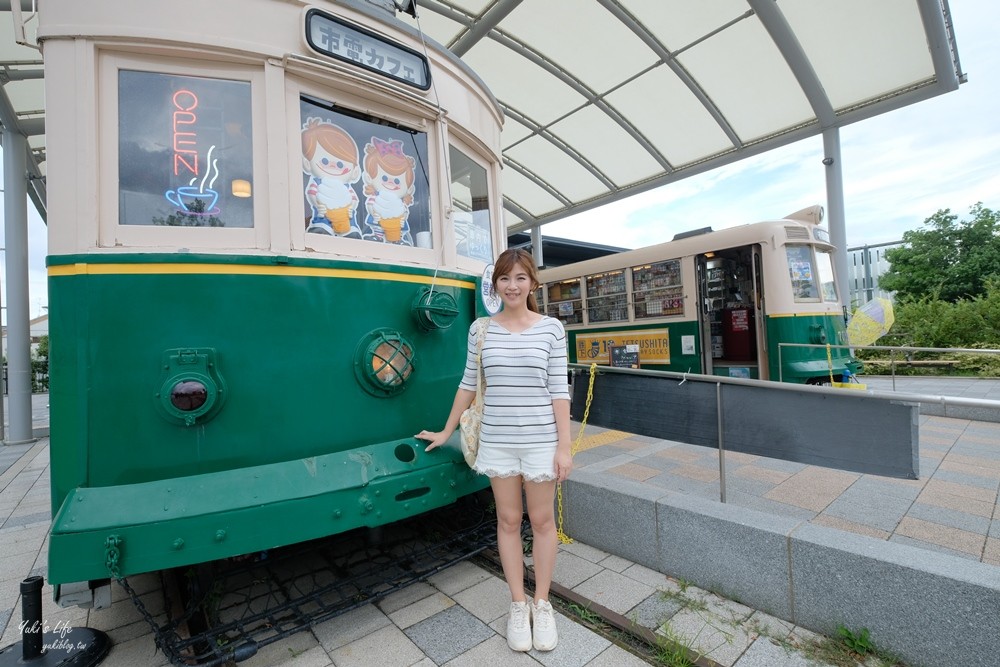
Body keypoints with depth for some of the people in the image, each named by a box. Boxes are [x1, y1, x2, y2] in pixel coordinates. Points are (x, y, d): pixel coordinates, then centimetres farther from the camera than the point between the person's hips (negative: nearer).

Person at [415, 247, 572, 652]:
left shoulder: (551, 328, -4)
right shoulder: (480, 330, -1)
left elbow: (559, 390, -5)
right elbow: (468, 384, 7)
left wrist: (564, 446, -7)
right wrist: (446, 432, 11)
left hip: (540, 440, -1)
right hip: (496, 441, 1)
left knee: (542, 520, 13)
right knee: (508, 520, 14)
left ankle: (541, 604, 36)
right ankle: (518, 605, 35)